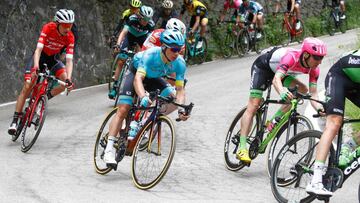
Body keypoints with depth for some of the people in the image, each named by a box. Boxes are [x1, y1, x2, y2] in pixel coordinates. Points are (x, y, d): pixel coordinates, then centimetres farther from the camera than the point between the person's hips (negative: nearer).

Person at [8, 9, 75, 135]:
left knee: (66, 81, -21)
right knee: (27, 86, -15)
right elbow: (38, 49, -36)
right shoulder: (48, 28, -29)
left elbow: (69, 60, -25)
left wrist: (68, 80, -40)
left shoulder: (70, 37, -21)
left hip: (52, 59, 3)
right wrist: (35, 67, -52)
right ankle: (15, 120, -12)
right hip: (39, 57, -3)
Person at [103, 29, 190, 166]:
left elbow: (180, 89, -25)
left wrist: (181, 110, -42)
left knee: (173, 99, -16)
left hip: (153, 78, 5)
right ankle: (109, 150, -17)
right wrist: (143, 97, -66)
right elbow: (138, 79, -49)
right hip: (136, 72, -5)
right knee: (123, 110, -17)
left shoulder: (179, 64, -26)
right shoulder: (150, 55, -38)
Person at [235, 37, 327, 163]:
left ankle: (274, 121, -4)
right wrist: (282, 93, -73)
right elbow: (276, 79, -53)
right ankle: (242, 148, -19)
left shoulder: (314, 68, -22)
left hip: (280, 70, 7)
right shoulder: (292, 57, -40)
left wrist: (319, 108, -42)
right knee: (254, 105, -16)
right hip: (262, 66, -7)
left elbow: (313, 93, -22)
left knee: (303, 90, -13)